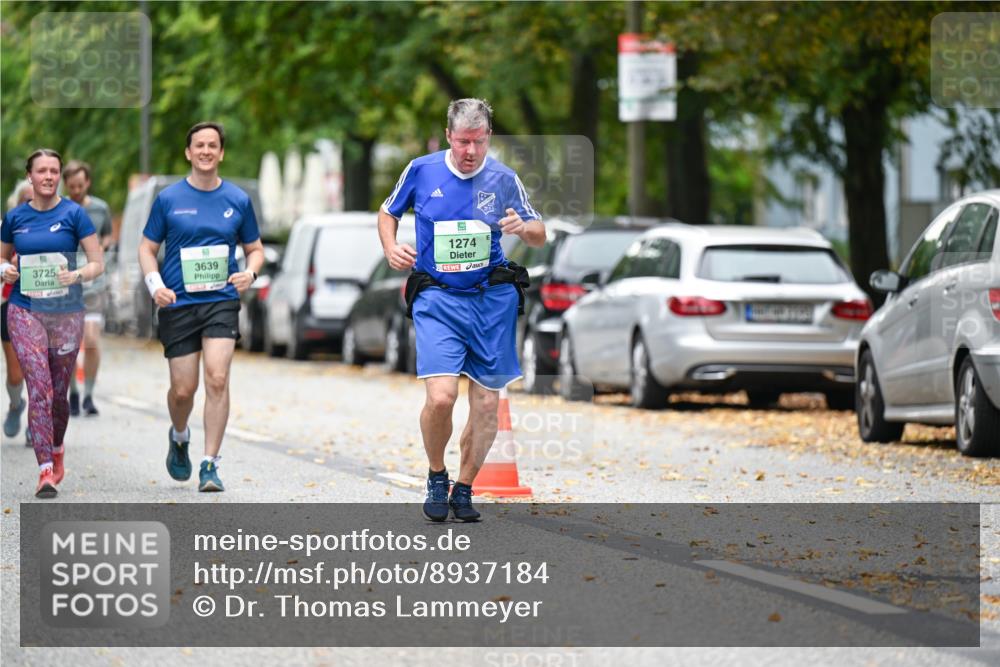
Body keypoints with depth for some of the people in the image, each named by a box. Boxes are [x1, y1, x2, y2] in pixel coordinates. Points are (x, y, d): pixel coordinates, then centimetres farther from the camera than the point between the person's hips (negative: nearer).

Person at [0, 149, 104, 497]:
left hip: (66, 312, 0)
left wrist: (78, 274, -22)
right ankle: (46, 470, -17)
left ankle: (57, 449, 39)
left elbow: (98, 263, -2)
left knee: (58, 392, 10)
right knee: (39, 387, -14)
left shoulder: (73, 214, -2)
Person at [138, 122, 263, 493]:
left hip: (222, 301, 0)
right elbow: (147, 247, 9)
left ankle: (210, 465, -11)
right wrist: (155, 284, -9)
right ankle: (179, 436, 37)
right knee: (183, 389, 2)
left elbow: (255, 248, 15)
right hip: (178, 305, 0)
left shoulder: (237, 200, 5)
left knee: (217, 380, -16)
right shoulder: (168, 199, 2)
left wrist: (249, 273, -6)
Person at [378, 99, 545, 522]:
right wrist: (390, 249, -2)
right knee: (440, 397, -18)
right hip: (437, 298, -2)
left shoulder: (503, 180, 1)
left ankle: (464, 489, 21)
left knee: (486, 403, 4)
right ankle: (436, 477, 7)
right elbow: (388, 212, 17)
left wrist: (523, 228, -14)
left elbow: (539, 236, 10)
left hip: (492, 299, 2)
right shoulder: (421, 171, 0)